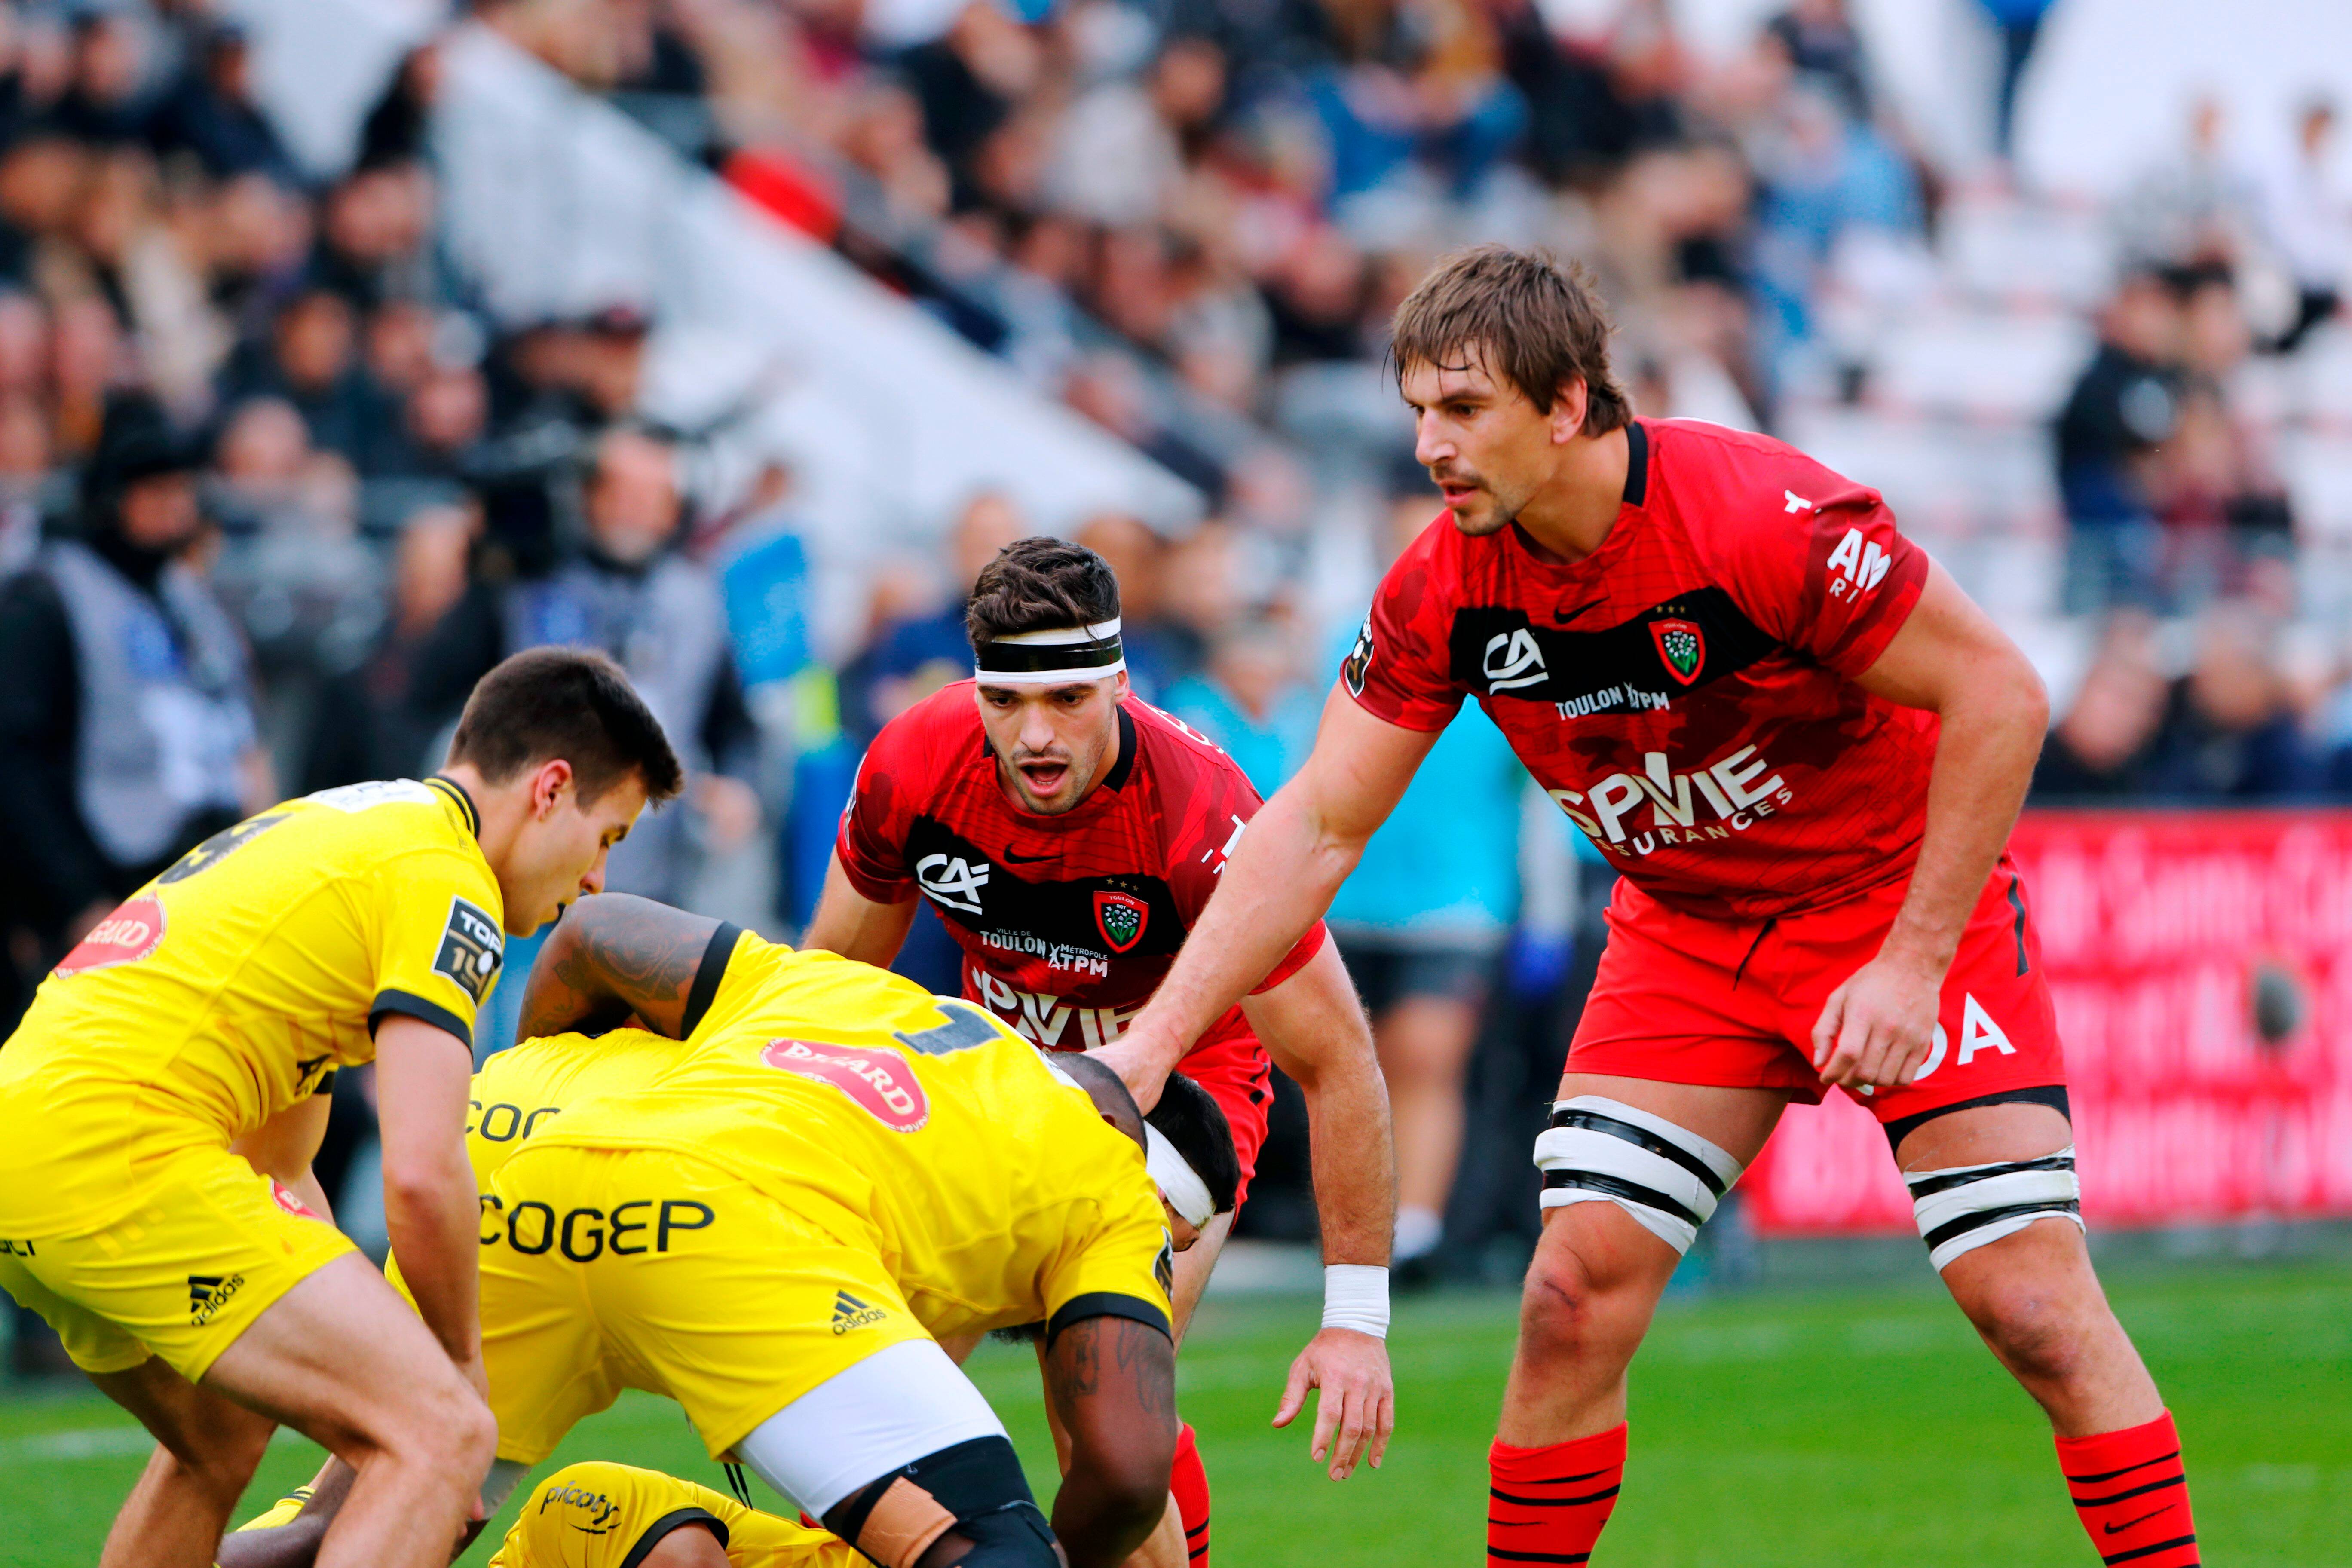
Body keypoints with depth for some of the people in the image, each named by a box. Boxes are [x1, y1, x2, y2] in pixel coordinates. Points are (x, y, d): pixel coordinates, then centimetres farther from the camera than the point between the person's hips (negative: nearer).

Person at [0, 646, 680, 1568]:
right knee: (445, 1436, -13)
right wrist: (460, 1358, 1)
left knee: (222, 1439, 32)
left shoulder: (332, 827, 26)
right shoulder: (445, 881, -4)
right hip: (115, 1146, -10)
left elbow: (275, 1167, 30)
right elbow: (422, 1176, -14)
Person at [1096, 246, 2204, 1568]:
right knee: (1572, 1297, -7)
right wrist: (1153, 1038, -12)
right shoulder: (1446, 592, -12)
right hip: (1684, 934, 5)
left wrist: (1912, 965, -23)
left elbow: (1999, 694, -22)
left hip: (1910, 901, -5)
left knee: (2035, 1306, -13)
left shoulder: (1764, 519, -29)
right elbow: (1318, 826, -5)